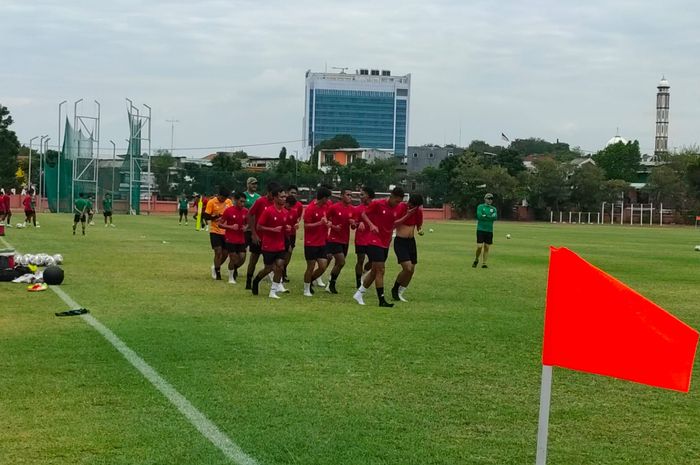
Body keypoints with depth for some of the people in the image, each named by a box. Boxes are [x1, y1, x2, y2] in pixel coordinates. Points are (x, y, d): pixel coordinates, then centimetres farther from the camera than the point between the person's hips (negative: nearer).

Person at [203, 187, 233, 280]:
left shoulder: (229, 201, 2)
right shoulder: (211, 202, -9)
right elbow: (205, 216, -8)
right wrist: (215, 217, -24)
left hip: (226, 231, 4)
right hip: (215, 231, -4)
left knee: (225, 253, 7)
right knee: (218, 252, -8)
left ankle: (216, 267, 33)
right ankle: (217, 274, 3)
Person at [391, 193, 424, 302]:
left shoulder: (418, 211, 4)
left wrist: (420, 230, -5)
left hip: (411, 241, 7)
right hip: (400, 241, -7)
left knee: (411, 270, 5)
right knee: (407, 268, -17)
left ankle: (399, 293, 21)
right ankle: (395, 289, 7)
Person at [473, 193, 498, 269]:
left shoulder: (493, 209, 11)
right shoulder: (480, 207, 3)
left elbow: (495, 217, -7)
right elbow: (479, 216, -14)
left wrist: (485, 216, -13)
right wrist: (490, 217, -9)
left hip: (489, 231, 3)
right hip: (480, 229, -3)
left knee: (486, 248, 2)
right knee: (479, 247, -9)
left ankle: (484, 263, 8)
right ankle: (476, 260, 14)